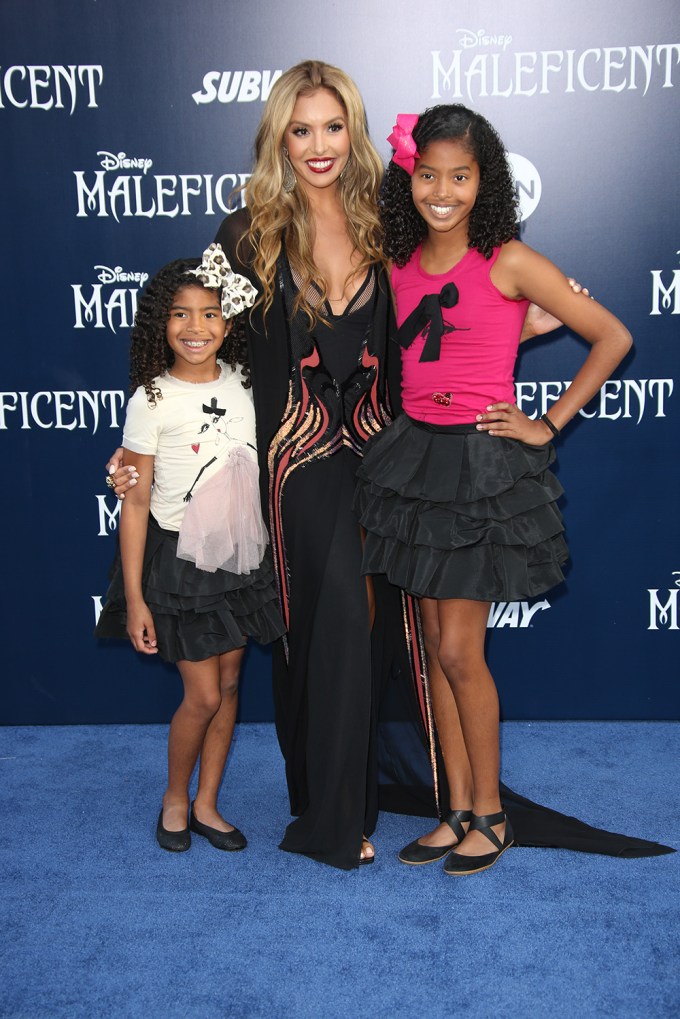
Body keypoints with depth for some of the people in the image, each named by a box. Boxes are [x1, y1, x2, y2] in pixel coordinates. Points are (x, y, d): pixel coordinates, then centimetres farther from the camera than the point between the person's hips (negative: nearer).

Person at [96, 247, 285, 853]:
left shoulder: (243, 383, 0)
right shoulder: (152, 400, -12)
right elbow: (136, 502, -10)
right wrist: (134, 598, -11)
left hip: (242, 555, 5)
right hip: (180, 558, -4)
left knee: (229, 683, 12)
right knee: (203, 695, 0)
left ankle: (207, 804, 29)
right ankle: (175, 800, 26)